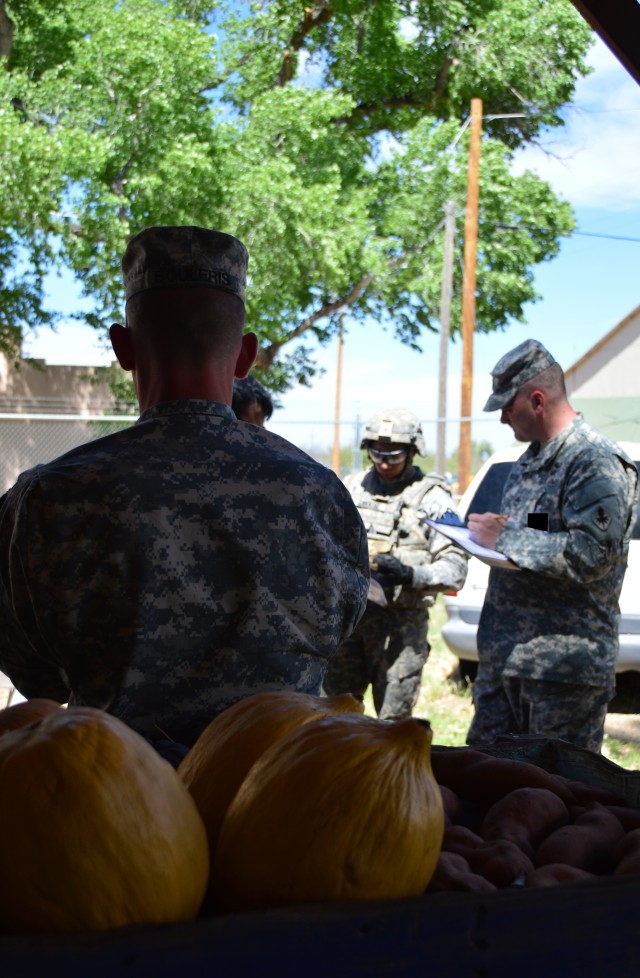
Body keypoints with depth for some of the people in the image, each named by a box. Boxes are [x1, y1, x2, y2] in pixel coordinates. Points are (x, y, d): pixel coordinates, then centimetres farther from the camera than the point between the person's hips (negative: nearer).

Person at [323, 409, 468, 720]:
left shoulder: (432, 499, -1)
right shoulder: (352, 487, 12)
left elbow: (455, 568, -7)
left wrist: (410, 575, -24)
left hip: (400, 622, -4)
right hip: (347, 613, 4)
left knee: (393, 719, -2)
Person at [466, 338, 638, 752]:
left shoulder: (597, 462, -15)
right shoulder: (532, 459, 15)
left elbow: (589, 555, -25)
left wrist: (505, 539, -19)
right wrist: (490, 529, 4)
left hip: (564, 666, -9)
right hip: (505, 653, 9)